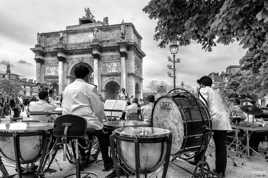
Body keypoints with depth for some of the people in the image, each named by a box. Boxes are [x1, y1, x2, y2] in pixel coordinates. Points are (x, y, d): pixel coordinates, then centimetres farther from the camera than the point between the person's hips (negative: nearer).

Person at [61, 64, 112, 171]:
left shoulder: (67, 88, 11)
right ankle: (107, 163, 17)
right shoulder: (89, 88, -7)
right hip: (88, 123, -6)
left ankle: (83, 159, 39)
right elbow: (98, 107, -6)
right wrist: (101, 118, 11)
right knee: (103, 134, 18)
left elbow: (64, 107, 13)